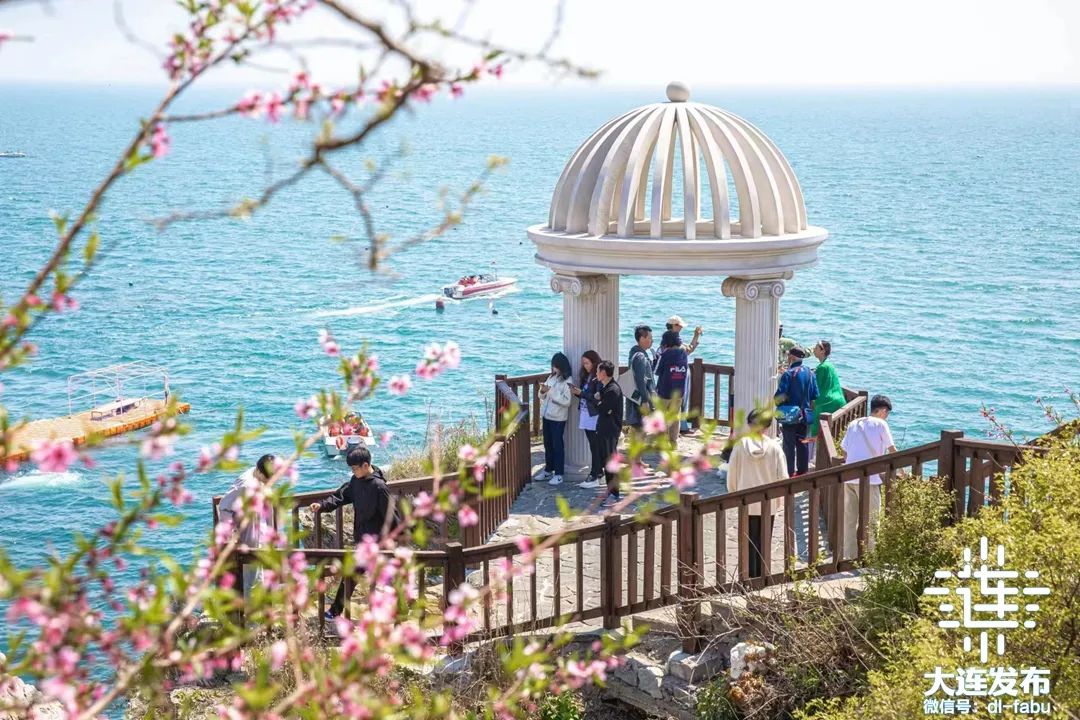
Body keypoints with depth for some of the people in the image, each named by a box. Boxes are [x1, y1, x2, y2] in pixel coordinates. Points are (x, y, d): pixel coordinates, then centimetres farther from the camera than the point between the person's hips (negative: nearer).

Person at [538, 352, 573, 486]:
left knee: (557, 445, -1)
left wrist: (551, 392, -24)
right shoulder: (551, 377, 8)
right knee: (548, 444, 15)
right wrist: (543, 391, -10)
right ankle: (548, 470, 27)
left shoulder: (567, 381, -14)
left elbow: (567, 401, -22)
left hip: (558, 418, -7)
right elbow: (543, 397, 13)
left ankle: (558, 475, 5)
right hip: (546, 415, 7)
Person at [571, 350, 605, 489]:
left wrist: (581, 393, -18)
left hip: (594, 416, -8)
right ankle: (599, 472, 18)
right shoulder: (586, 376, 13)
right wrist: (577, 392, -2)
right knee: (594, 446, 12)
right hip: (585, 415, 8)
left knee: (595, 447, -6)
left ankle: (595, 477, -4)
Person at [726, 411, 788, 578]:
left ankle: (749, 577, 6)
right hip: (769, 503, 0)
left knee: (749, 543, 8)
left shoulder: (740, 445, -10)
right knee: (764, 542, 12)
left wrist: (734, 494, 11)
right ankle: (762, 576, 14)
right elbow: (783, 476, -8)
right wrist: (778, 497, 8)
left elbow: (732, 473, -4)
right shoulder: (774, 447, -10)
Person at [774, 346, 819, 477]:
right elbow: (815, 396, 5)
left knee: (789, 444, 0)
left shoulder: (788, 374, -16)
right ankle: (802, 471, 21)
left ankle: (790, 472, 0)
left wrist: (778, 403, -1)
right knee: (802, 444, 15)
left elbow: (780, 395, -20)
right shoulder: (810, 373, 3)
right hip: (804, 414, 6)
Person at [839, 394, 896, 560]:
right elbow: (892, 450, 7)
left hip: (848, 477, 6)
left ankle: (850, 556, 13)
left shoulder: (853, 424, 17)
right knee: (871, 520, 2)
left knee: (849, 520, 10)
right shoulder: (880, 424, 1)